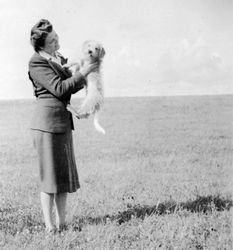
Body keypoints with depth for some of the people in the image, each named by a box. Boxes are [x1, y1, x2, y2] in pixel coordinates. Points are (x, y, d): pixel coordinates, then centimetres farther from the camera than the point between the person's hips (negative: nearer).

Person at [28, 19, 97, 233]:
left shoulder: (59, 59, 15)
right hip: (48, 122, -9)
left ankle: (61, 222, 18)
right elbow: (60, 89, -19)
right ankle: (49, 225, 3)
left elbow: (71, 87, 23)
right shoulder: (37, 63, -12)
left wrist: (85, 77, 7)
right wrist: (82, 73, -14)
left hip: (63, 122, 9)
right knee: (51, 174, -4)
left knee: (65, 174, 11)